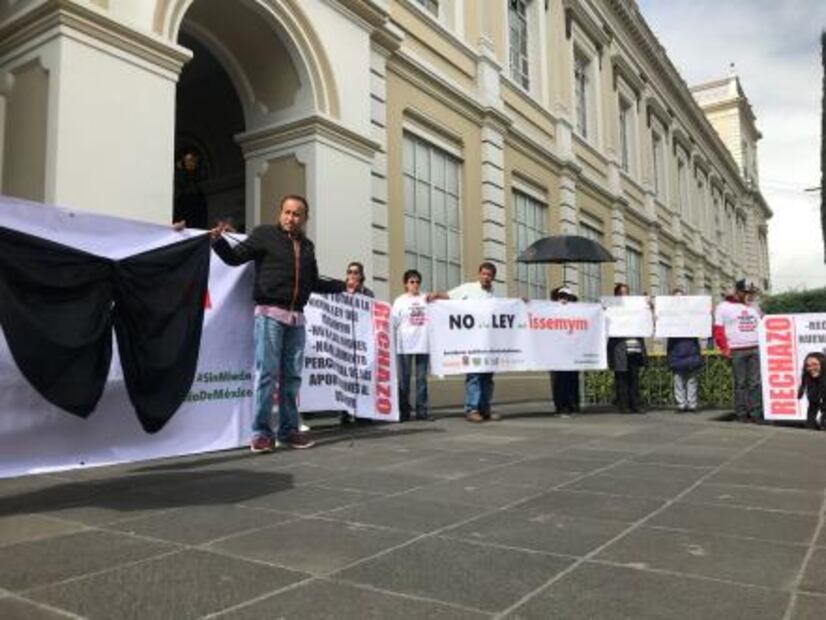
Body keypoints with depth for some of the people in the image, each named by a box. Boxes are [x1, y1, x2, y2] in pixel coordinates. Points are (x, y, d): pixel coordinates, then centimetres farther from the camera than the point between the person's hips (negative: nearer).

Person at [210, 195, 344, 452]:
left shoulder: (307, 246, 19)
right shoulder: (264, 234, 3)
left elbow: (313, 283, 27)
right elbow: (235, 257, -3)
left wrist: (341, 286, 30)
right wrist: (218, 241, -20)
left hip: (296, 317, 6)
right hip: (269, 314, -5)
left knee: (292, 376, 8)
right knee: (267, 373, -7)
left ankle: (289, 429, 16)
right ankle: (261, 432, 0)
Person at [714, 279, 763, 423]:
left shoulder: (753, 307, 19)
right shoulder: (724, 307, 3)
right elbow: (718, 329, -2)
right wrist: (724, 348, -9)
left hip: (755, 349, 4)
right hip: (737, 351, -4)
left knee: (755, 383, 2)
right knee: (740, 383, -2)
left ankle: (756, 412, 5)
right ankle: (741, 413, 3)